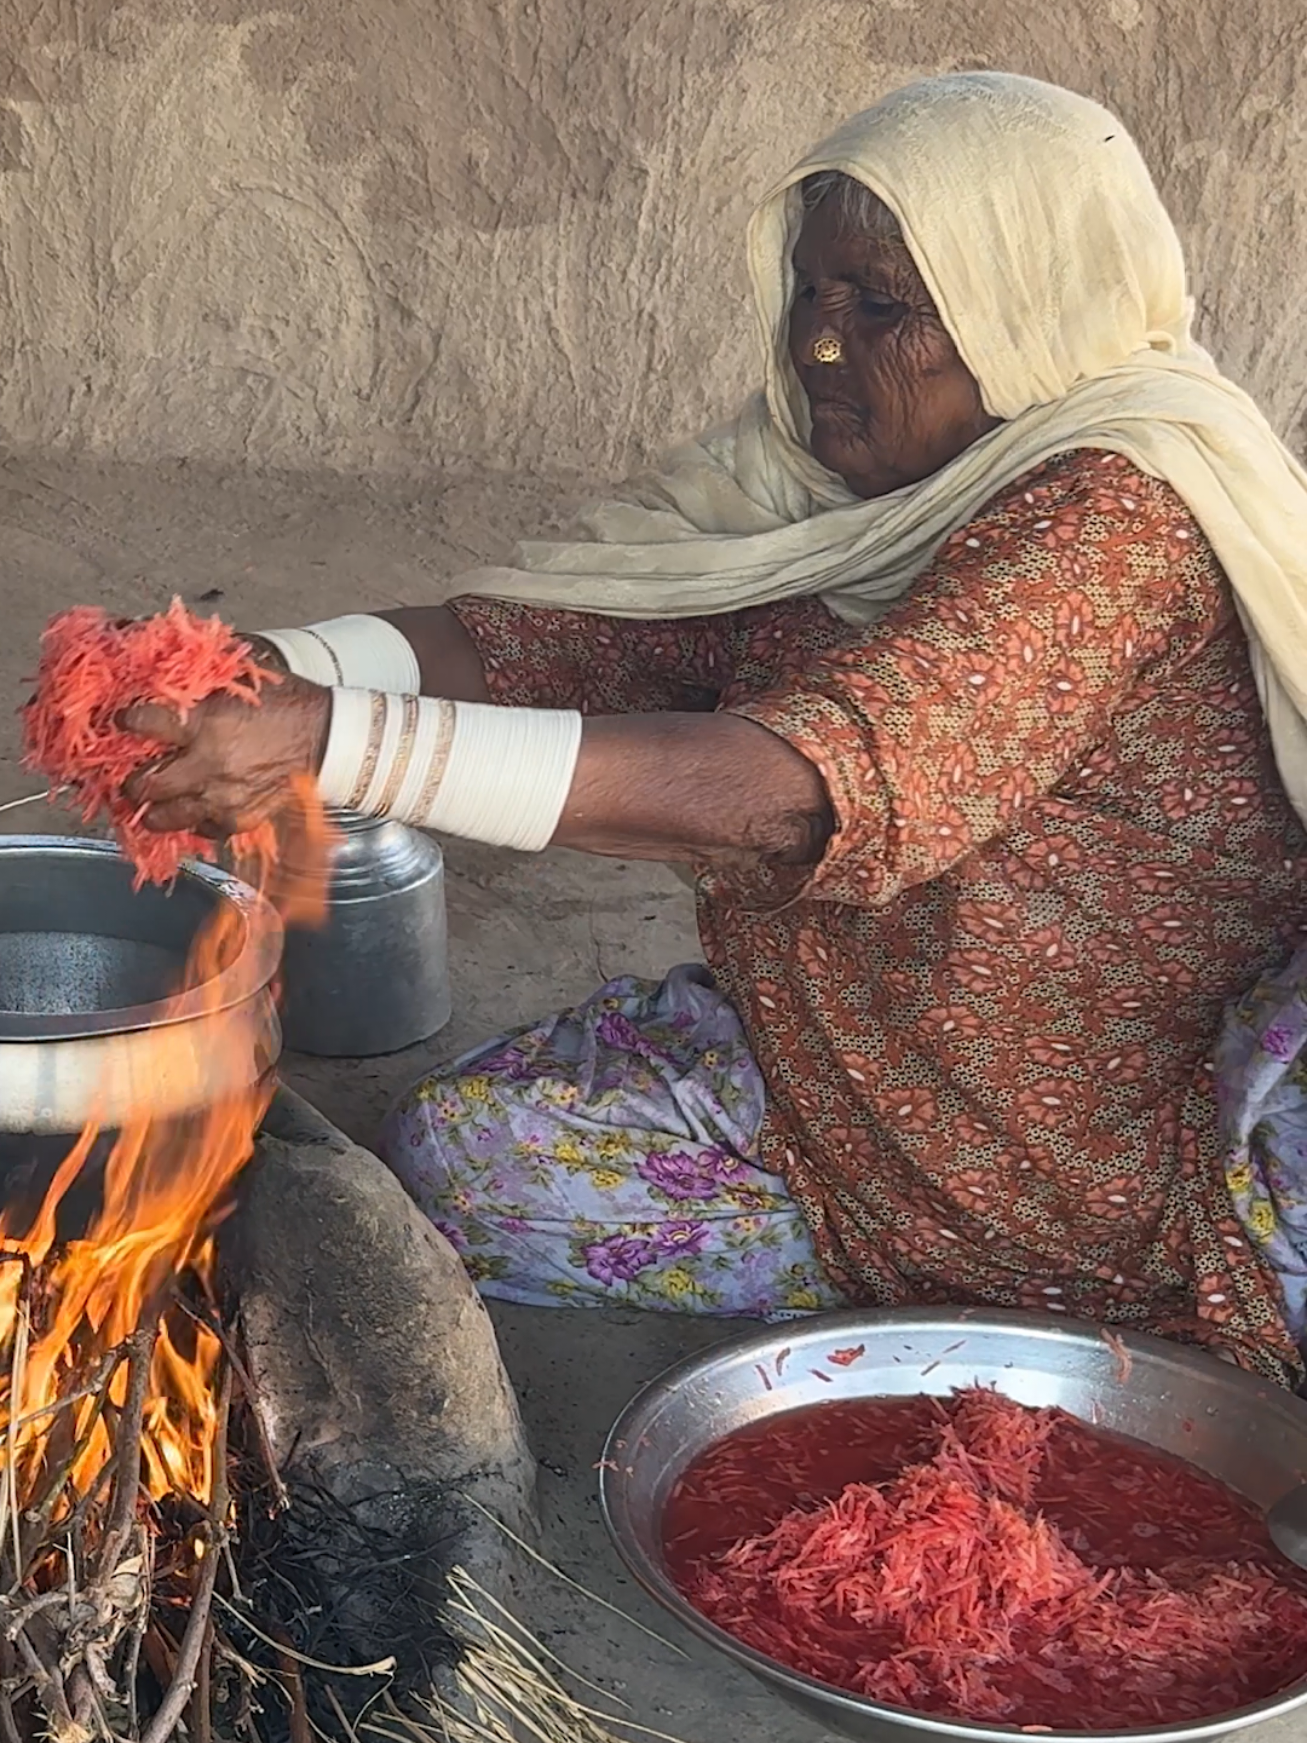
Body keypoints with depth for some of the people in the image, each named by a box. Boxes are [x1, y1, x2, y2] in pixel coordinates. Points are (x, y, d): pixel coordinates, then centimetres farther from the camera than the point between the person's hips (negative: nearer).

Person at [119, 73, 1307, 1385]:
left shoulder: (1116, 519, -25)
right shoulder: (809, 481, 0)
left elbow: (787, 797, -37)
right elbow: (528, 634, -7)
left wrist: (334, 739, -42)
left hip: (1085, 1175, -7)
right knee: (453, 1153, -3)